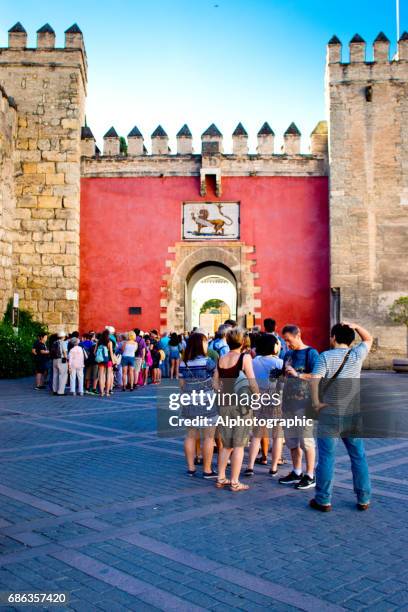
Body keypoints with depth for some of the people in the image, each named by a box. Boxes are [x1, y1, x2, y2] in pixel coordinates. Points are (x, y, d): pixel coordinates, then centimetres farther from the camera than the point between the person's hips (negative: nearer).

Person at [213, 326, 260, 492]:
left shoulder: (221, 359, 4)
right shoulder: (245, 357, -11)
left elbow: (215, 384, 5)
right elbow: (252, 383, -17)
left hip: (224, 404, 5)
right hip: (241, 404, -5)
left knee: (226, 445, 17)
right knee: (239, 445, 4)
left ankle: (221, 478, 21)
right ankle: (234, 482, 8)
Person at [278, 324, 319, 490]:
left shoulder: (311, 353, -8)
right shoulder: (288, 354, 14)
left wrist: (297, 374, -21)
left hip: (304, 403, -8)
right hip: (288, 402, 8)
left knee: (306, 440, -2)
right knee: (291, 440, 14)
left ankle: (310, 476, 8)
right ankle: (297, 472, 26)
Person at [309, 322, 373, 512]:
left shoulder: (326, 356, -7)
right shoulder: (357, 355, 1)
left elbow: (314, 379, -20)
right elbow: (369, 338, 19)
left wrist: (316, 402, -12)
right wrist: (355, 326, 5)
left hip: (330, 415, -3)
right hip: (353, 416, 3)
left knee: (326, 457, 3)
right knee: (358, 457, 12)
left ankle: (323, 500, 8)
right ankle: (363, 499, 19)